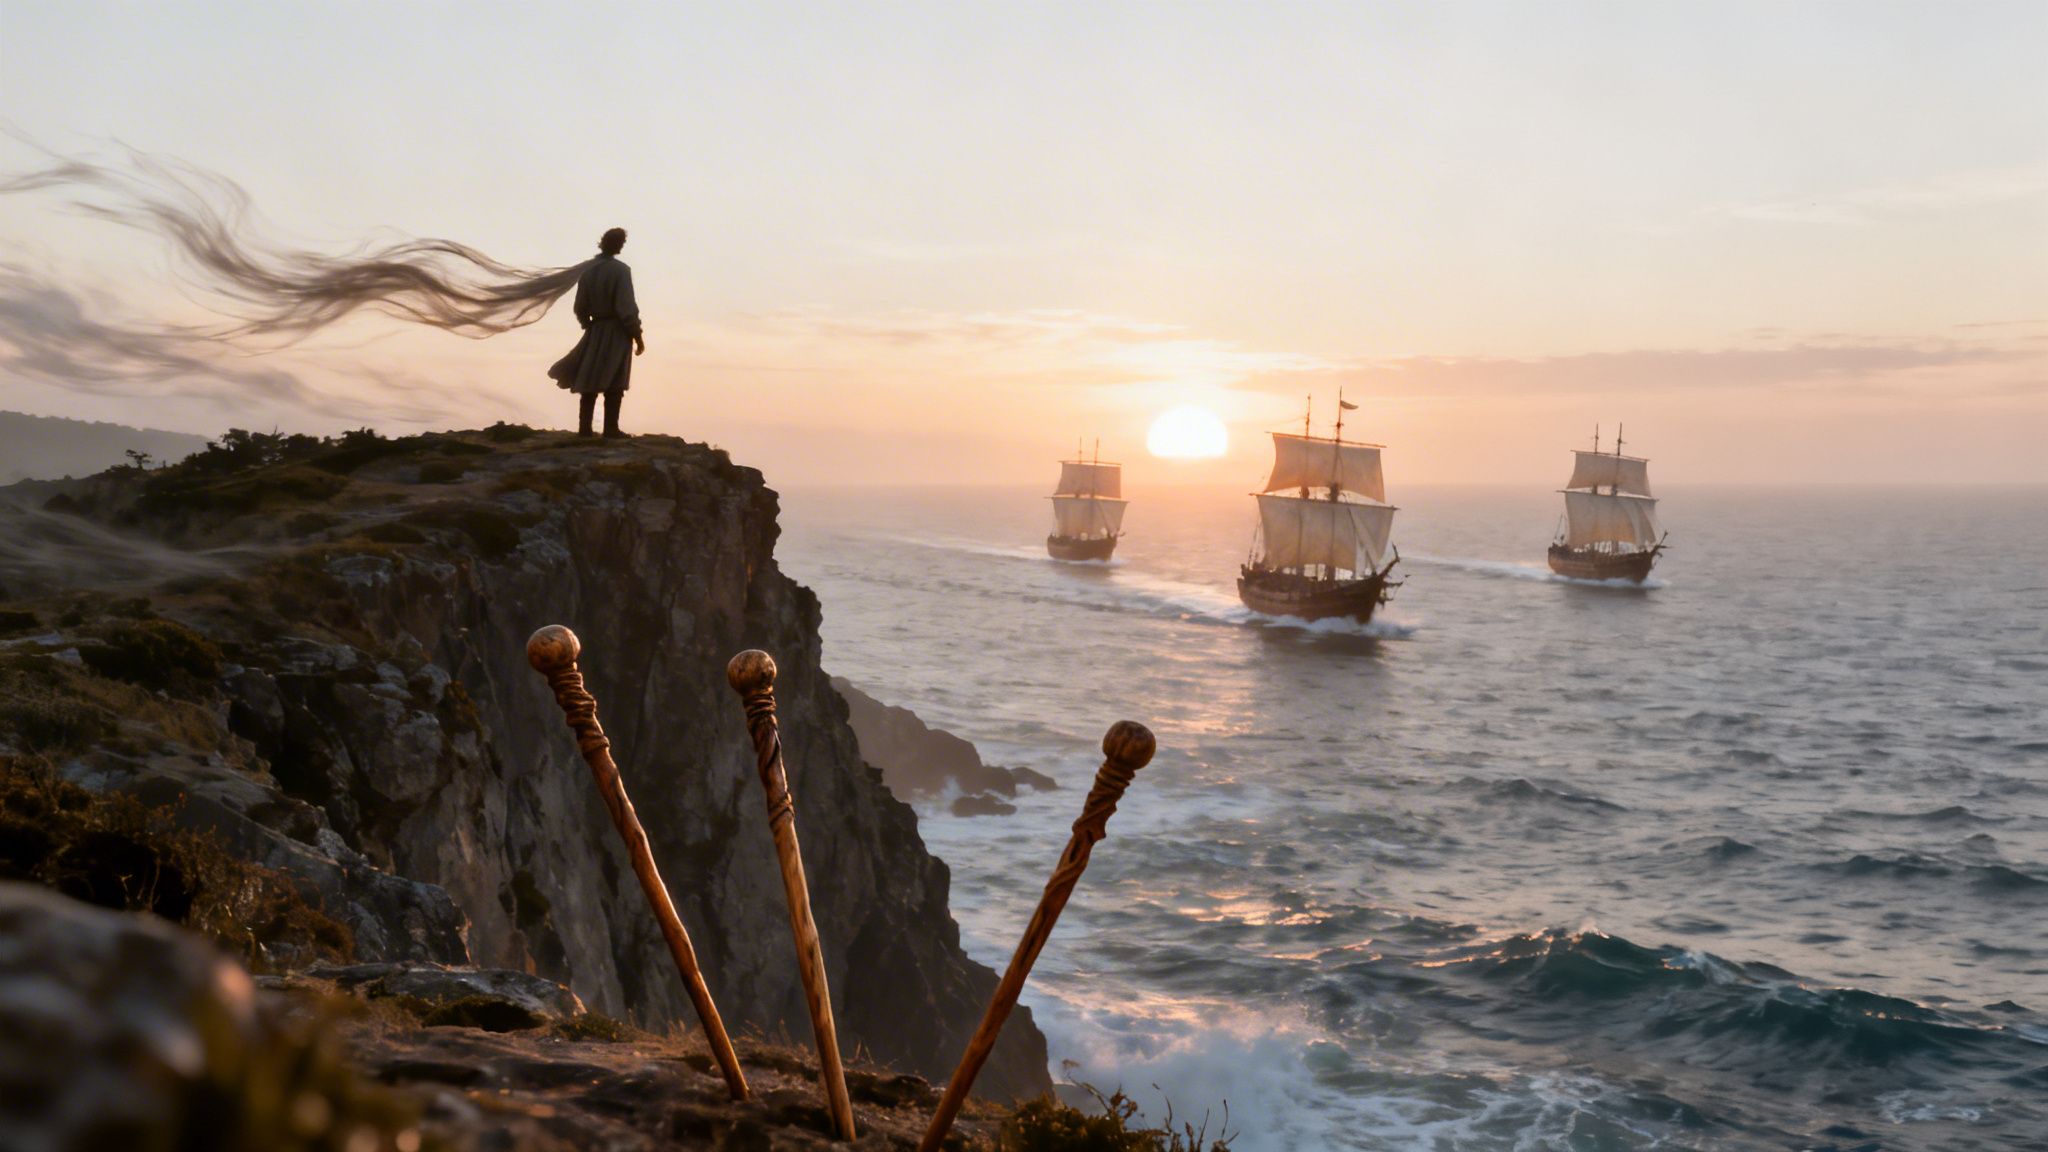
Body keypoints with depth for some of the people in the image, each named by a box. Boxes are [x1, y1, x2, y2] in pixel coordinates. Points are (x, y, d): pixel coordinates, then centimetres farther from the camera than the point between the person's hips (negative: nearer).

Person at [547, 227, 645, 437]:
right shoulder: (620, 270, -14)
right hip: (616, 333, -5)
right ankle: (610, 429, -3)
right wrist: (637, 335, -10)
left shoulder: (588, 271, 4)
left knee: (590, 382, 9)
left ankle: (584, 428, 7)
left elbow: (580, 308, 8)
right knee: (613, 385, -1)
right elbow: (627, 308, -18)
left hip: (595, 332, 5)